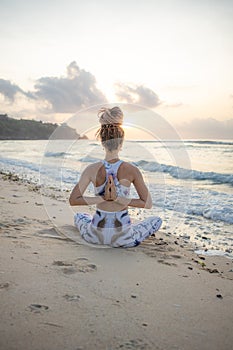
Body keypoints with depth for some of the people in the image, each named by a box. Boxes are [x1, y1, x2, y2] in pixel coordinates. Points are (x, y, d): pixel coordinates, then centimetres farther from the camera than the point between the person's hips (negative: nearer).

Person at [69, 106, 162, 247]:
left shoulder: (92, 169, -12)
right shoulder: (132, 170, -16)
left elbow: (73, 200, -7)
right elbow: (148, 203, -10)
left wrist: (103, 198, -9)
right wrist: (119, 199, -11)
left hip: (96, 236, 3)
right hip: (122, 238, -3)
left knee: (79, 216, 37)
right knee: (157, 220, 25)